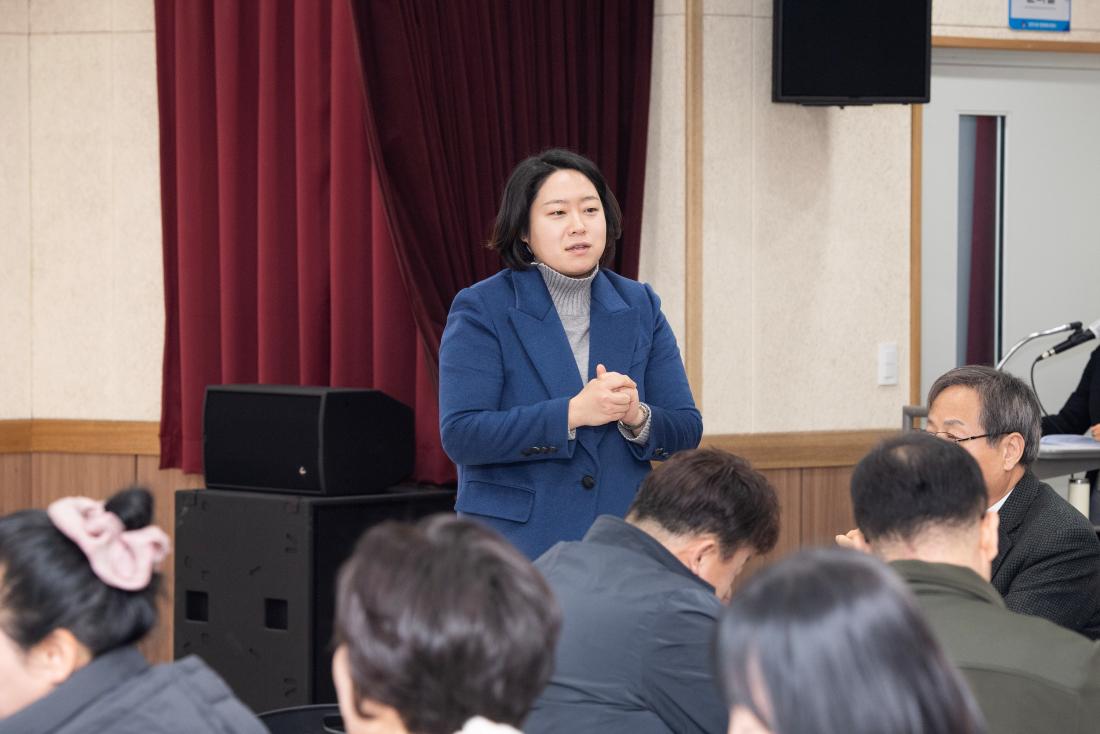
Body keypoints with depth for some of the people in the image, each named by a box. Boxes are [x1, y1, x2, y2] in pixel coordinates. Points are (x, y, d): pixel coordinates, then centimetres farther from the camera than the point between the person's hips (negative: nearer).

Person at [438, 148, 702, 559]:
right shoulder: (480, 310, -2)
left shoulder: (640, 307, 10)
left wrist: (637, 418, -13)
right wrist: (573, 412, -21)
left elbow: (686, 432, 9)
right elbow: (460, 436, -13)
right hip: (515, 544, -3)